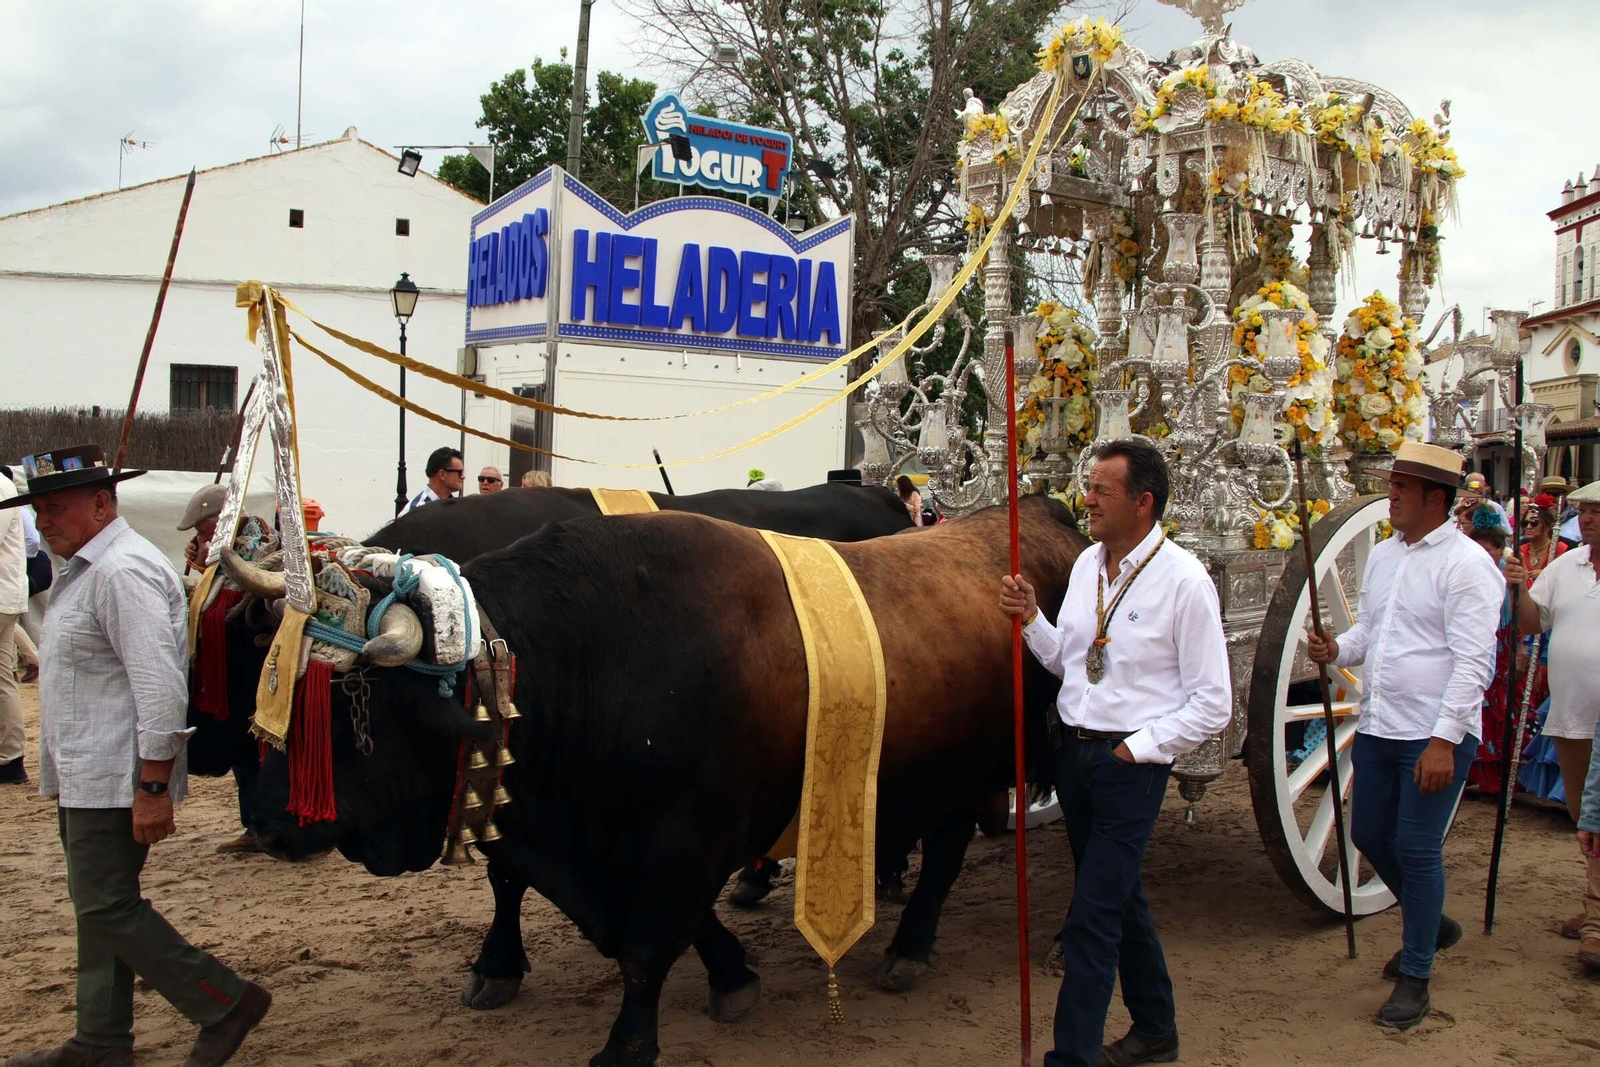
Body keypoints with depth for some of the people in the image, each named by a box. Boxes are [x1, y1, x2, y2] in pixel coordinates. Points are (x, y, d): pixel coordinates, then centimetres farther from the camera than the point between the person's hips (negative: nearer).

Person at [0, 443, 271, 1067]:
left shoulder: (123, 571, -18)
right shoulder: (85, 569, 15)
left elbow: (159, 685, -25)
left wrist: (153, 787, -25)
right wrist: (61, 775, 22)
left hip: (113, 779, -10)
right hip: (85, 779, 10)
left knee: (106, 909, -6)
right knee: (98, 908, 14)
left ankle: (226, 1004, 3)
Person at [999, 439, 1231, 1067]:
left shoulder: (1184, 581, -14)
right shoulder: (1088, 564, 5)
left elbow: (1212, 703, -11)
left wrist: (1137, 748, -13)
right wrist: (1030, 618, -2)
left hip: (1131, 763, -7)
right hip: (1073, 750, 7)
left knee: (1092, 919, -6)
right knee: (1121, 897, 21)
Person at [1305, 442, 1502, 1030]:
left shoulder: (1466, 564, -12)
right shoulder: (1383, 554, 12)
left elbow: (1472, 662, -17)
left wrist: (1444, 739, -21)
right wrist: (1336, 649, -2)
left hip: (1434, 736, -8)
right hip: (1376, 727, 8)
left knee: (1417, 849, -1)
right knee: (1369, 835, 15)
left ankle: (1415, 978, 15)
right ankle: (1430, 924, 41)